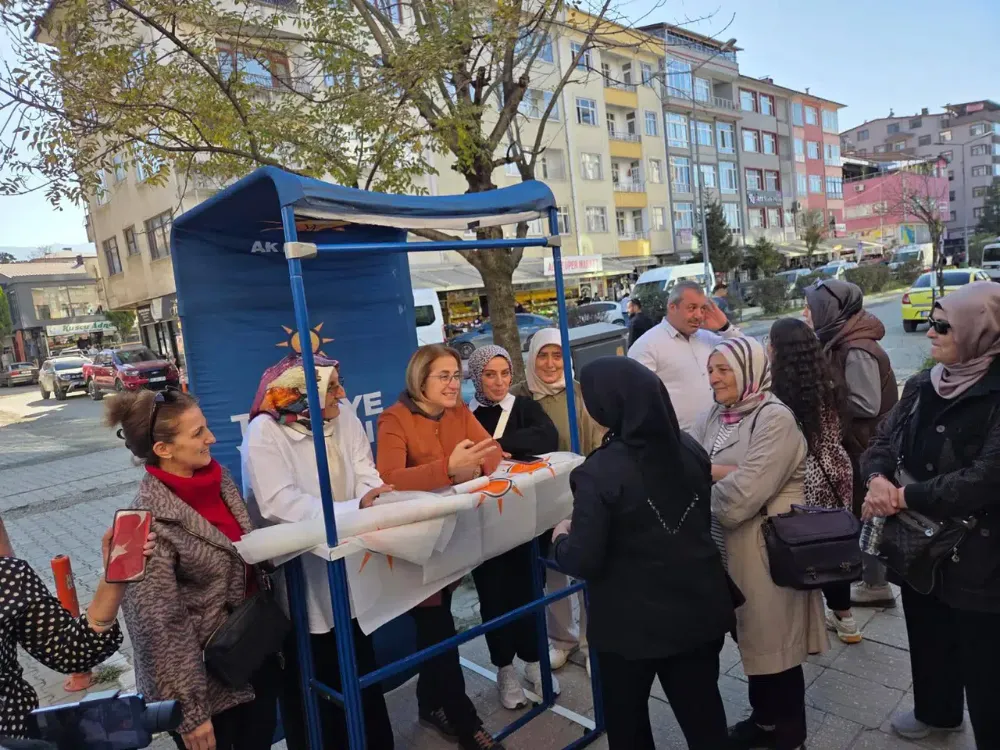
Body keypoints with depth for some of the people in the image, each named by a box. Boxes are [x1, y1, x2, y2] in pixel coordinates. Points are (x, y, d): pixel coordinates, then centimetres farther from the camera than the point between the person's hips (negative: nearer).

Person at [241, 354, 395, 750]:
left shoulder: (345, 417, -1)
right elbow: (279, 504, -31)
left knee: (363, 674, 19)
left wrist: (370, 496, -28)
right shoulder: (265, 433, -20)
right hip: (299, 583, -5)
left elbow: (365, 475, -6)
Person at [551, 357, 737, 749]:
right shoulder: (690, 450, -3)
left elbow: (584, 561, -22)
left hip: (631, 623, -5)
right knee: (704, 715, 20)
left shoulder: (600, 472, -24)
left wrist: (561, 538, -2)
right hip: (697, 609, 6)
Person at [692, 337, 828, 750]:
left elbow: (745, 493, -25)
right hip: (732, 545, 7)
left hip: (770, 547, -7)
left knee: (775, 637, 9)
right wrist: (720, 471, -18)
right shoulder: (713, 417, 7)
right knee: (751, 634, 19)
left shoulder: (775, 419, -18)